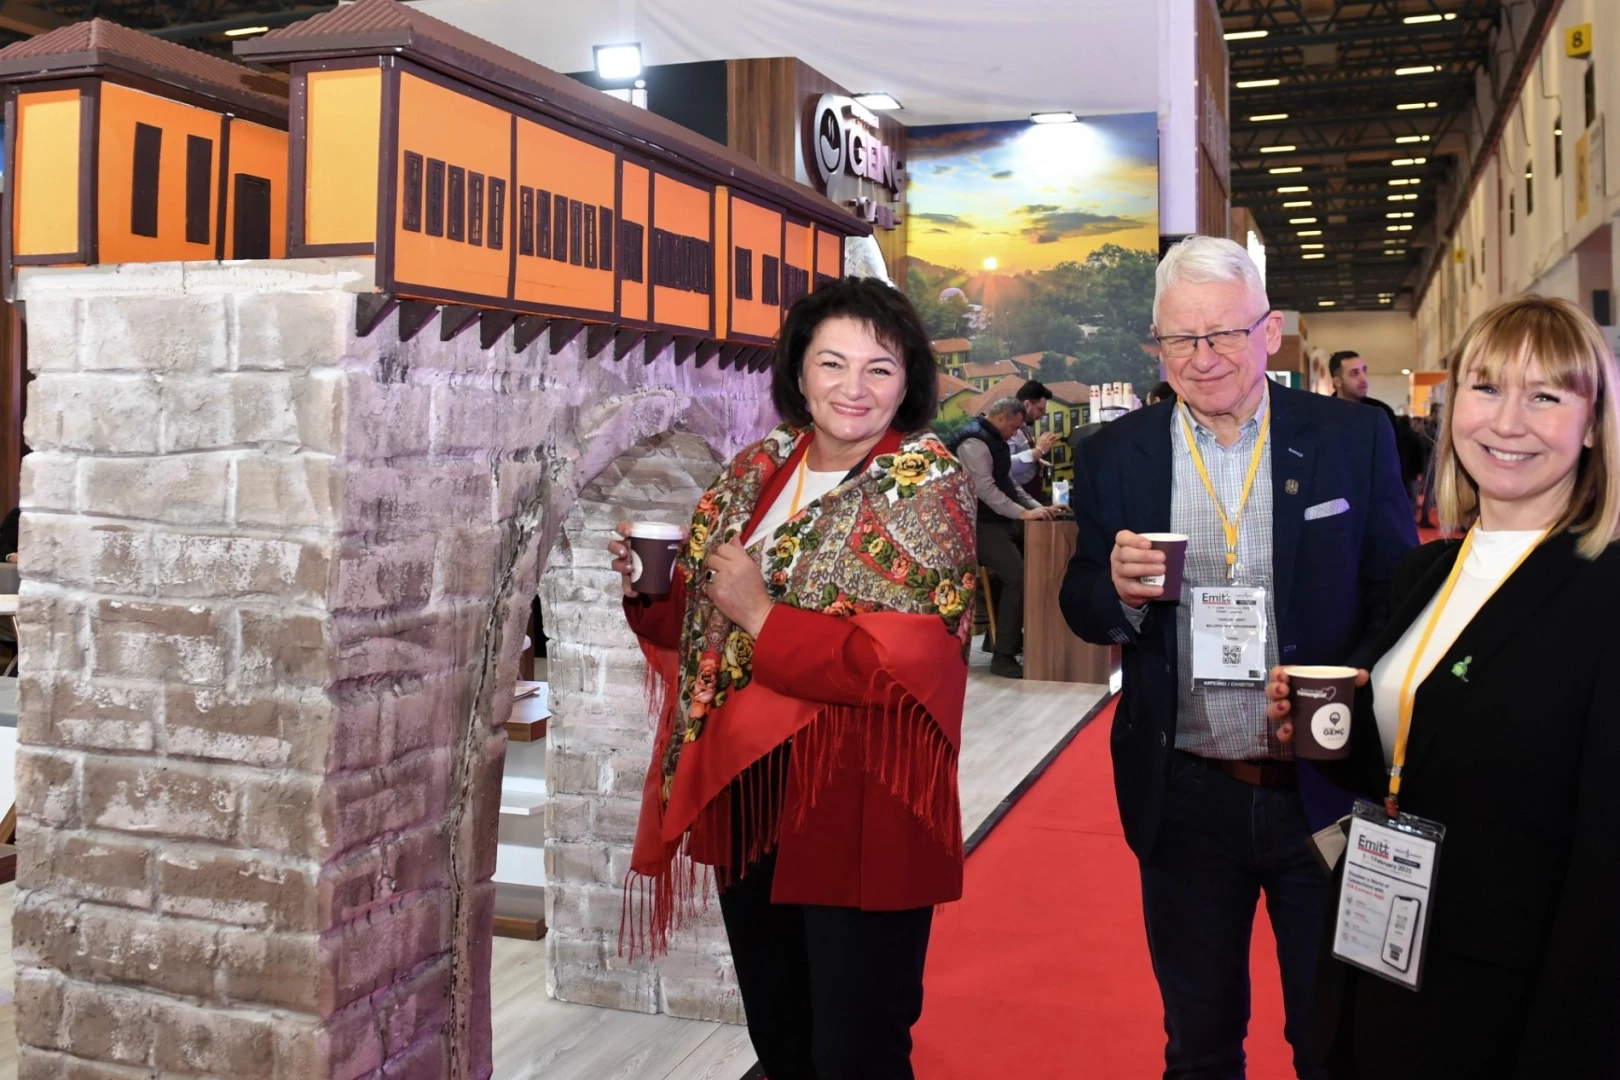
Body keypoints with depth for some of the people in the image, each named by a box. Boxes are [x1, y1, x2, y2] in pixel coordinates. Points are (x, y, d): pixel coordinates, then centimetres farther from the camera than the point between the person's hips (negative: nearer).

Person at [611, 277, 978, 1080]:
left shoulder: (929, 488, -10)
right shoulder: (755, 472, 6)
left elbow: (906, 664, -20)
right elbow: (700, 619, 13)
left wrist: (762, 615, -20)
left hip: (858, 813, -5)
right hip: (744, 800, 6)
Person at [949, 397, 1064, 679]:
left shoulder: (993, 440, 18)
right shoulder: (974, 442, -16)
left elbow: (1008, 482, 21)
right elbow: (986, 489, -24)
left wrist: (1038, 507, 9)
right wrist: (1023, 513, -25)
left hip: (1001, 521, 11)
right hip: (983, 525, -11)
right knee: (1017, 578, -20)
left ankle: (1012, 639, 20)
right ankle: (1003, 657, -16)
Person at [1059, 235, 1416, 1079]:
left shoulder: (1354, 439, -4)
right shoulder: (1113, 458, -1)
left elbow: (1398, 597, 0)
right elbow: (1082, 609, 5)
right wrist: (1120, 590, -18)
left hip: (1327, 786, -1)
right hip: (1184, 797, 1)